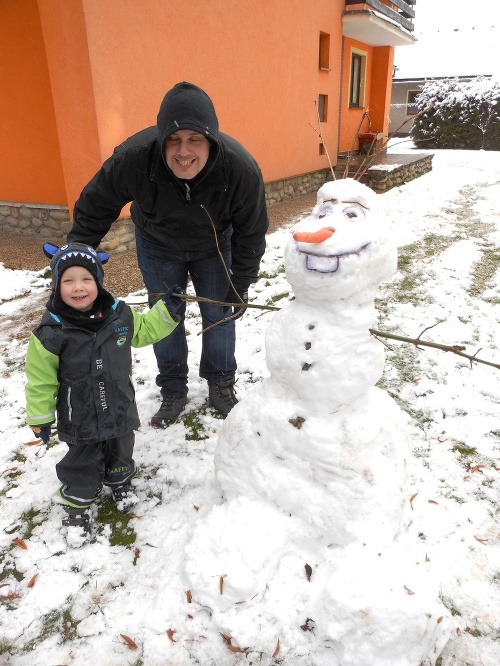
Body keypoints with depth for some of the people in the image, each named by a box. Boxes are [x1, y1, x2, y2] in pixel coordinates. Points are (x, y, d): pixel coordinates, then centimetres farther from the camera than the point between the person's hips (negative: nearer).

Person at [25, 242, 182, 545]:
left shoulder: (119, 315, -12)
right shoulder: (52, 332, -23)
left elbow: (145, 330, 10)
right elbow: (40, 380, -12)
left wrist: (167, 310, 0)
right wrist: (40, 418, -6)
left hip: (120, 409, 4)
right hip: (80, 421, -3)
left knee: (120, 454, 26)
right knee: (82, 465, 14)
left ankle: (120, 482, 56)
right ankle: (78, 506, 40)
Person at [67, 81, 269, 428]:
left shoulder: (241, 169, -35)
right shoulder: (133, 158, -36)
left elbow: (251, 234, -19)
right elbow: (95, 207, -17)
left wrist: (239, 287, -14)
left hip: (214, 246, 0)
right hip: (157, 246, 1)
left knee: (219, 314, 6)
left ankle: (221, 385, 28)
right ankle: (173, 392, 26)